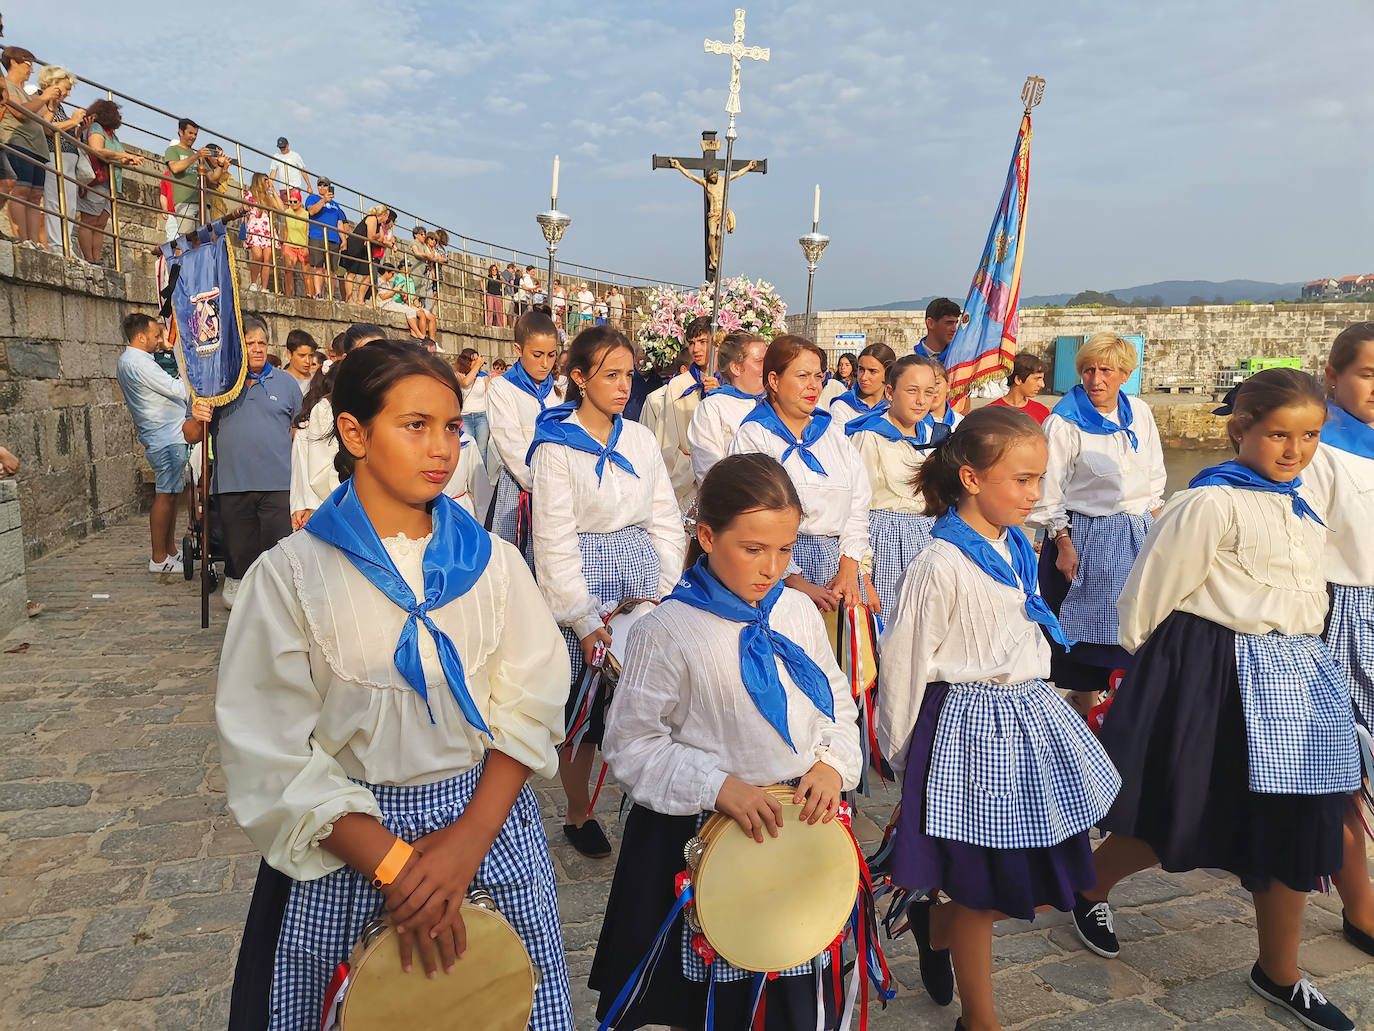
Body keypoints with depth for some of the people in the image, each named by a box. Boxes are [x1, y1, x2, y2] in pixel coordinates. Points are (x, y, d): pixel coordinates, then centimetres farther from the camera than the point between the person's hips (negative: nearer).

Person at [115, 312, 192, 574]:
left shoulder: (126, 361, 16)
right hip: (167, 438, -10)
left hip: (164, 436, 10)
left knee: (172, 493, 15)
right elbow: (176, 389, -16)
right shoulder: (139, 363, -17)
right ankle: (159, 559, 0)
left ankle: (170, 550, 22)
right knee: (166, 495, -5)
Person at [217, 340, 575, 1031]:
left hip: (489, 821, 2)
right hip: (348, 842, -2)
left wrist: (468, 841, -17)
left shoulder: (493, 563, 0)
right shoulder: (290, 575, -7)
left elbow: (529, 711, -4)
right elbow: (273, 757, -11)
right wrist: (393, 863, -17)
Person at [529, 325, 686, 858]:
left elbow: (666, 520, 9)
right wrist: (585, 619, -12)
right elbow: (554, 541, -10)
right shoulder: (555, 447, -7)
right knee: (582, 699, 4)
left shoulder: (640, 439, 8)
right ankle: (577, 814, 24)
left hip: (644, 572, 4)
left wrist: (661, 591, -1)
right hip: (584, 578, -4)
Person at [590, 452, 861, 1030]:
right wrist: (717, 786, -23)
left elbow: (838, 706, 10)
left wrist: (833, 764, -8)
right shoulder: (668, 631, -17)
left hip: (803, 818, 4)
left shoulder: (798, 613, -1)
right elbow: (632, 747, -14)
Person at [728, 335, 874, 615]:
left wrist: (849, 570, -3)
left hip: (838, 559, 5)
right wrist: (799, 584, -16)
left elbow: (858, 506, 11)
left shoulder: (832, 433, 15)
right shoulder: (753, 436, -2)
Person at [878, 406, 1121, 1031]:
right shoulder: (941, 567, -21)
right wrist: (900, 753, -6)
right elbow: (903, 663, -15)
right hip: (973, 727, -8)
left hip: (1031, 717, 8)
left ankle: (937, 924, 39)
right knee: (981, 890, 8)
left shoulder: (1016, 548, 4)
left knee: (1042, 879, 15)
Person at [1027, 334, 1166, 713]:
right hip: (1086, 537, -5)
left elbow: (1155, 476, 17)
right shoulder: (1064, 422, -10)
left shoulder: (1139, 413, 7)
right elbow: (1048, 492, -10)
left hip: (1138, 536, 5)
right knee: (1089, 625, 1)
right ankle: (1085, 704, 18)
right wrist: (1063, 544, -13)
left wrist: (1153, 525, 12)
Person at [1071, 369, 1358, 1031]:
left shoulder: (1299, 506, 10)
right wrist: (1149, 673, -2)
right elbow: (1151, 590, -13)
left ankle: (1279, 974, 31)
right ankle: (1088, 887, 30)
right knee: (1179, 822, 2)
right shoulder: (1212, 501, -16)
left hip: (1296, 677, 8)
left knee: (1296, 828, 12)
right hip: (1214, 676, -8)